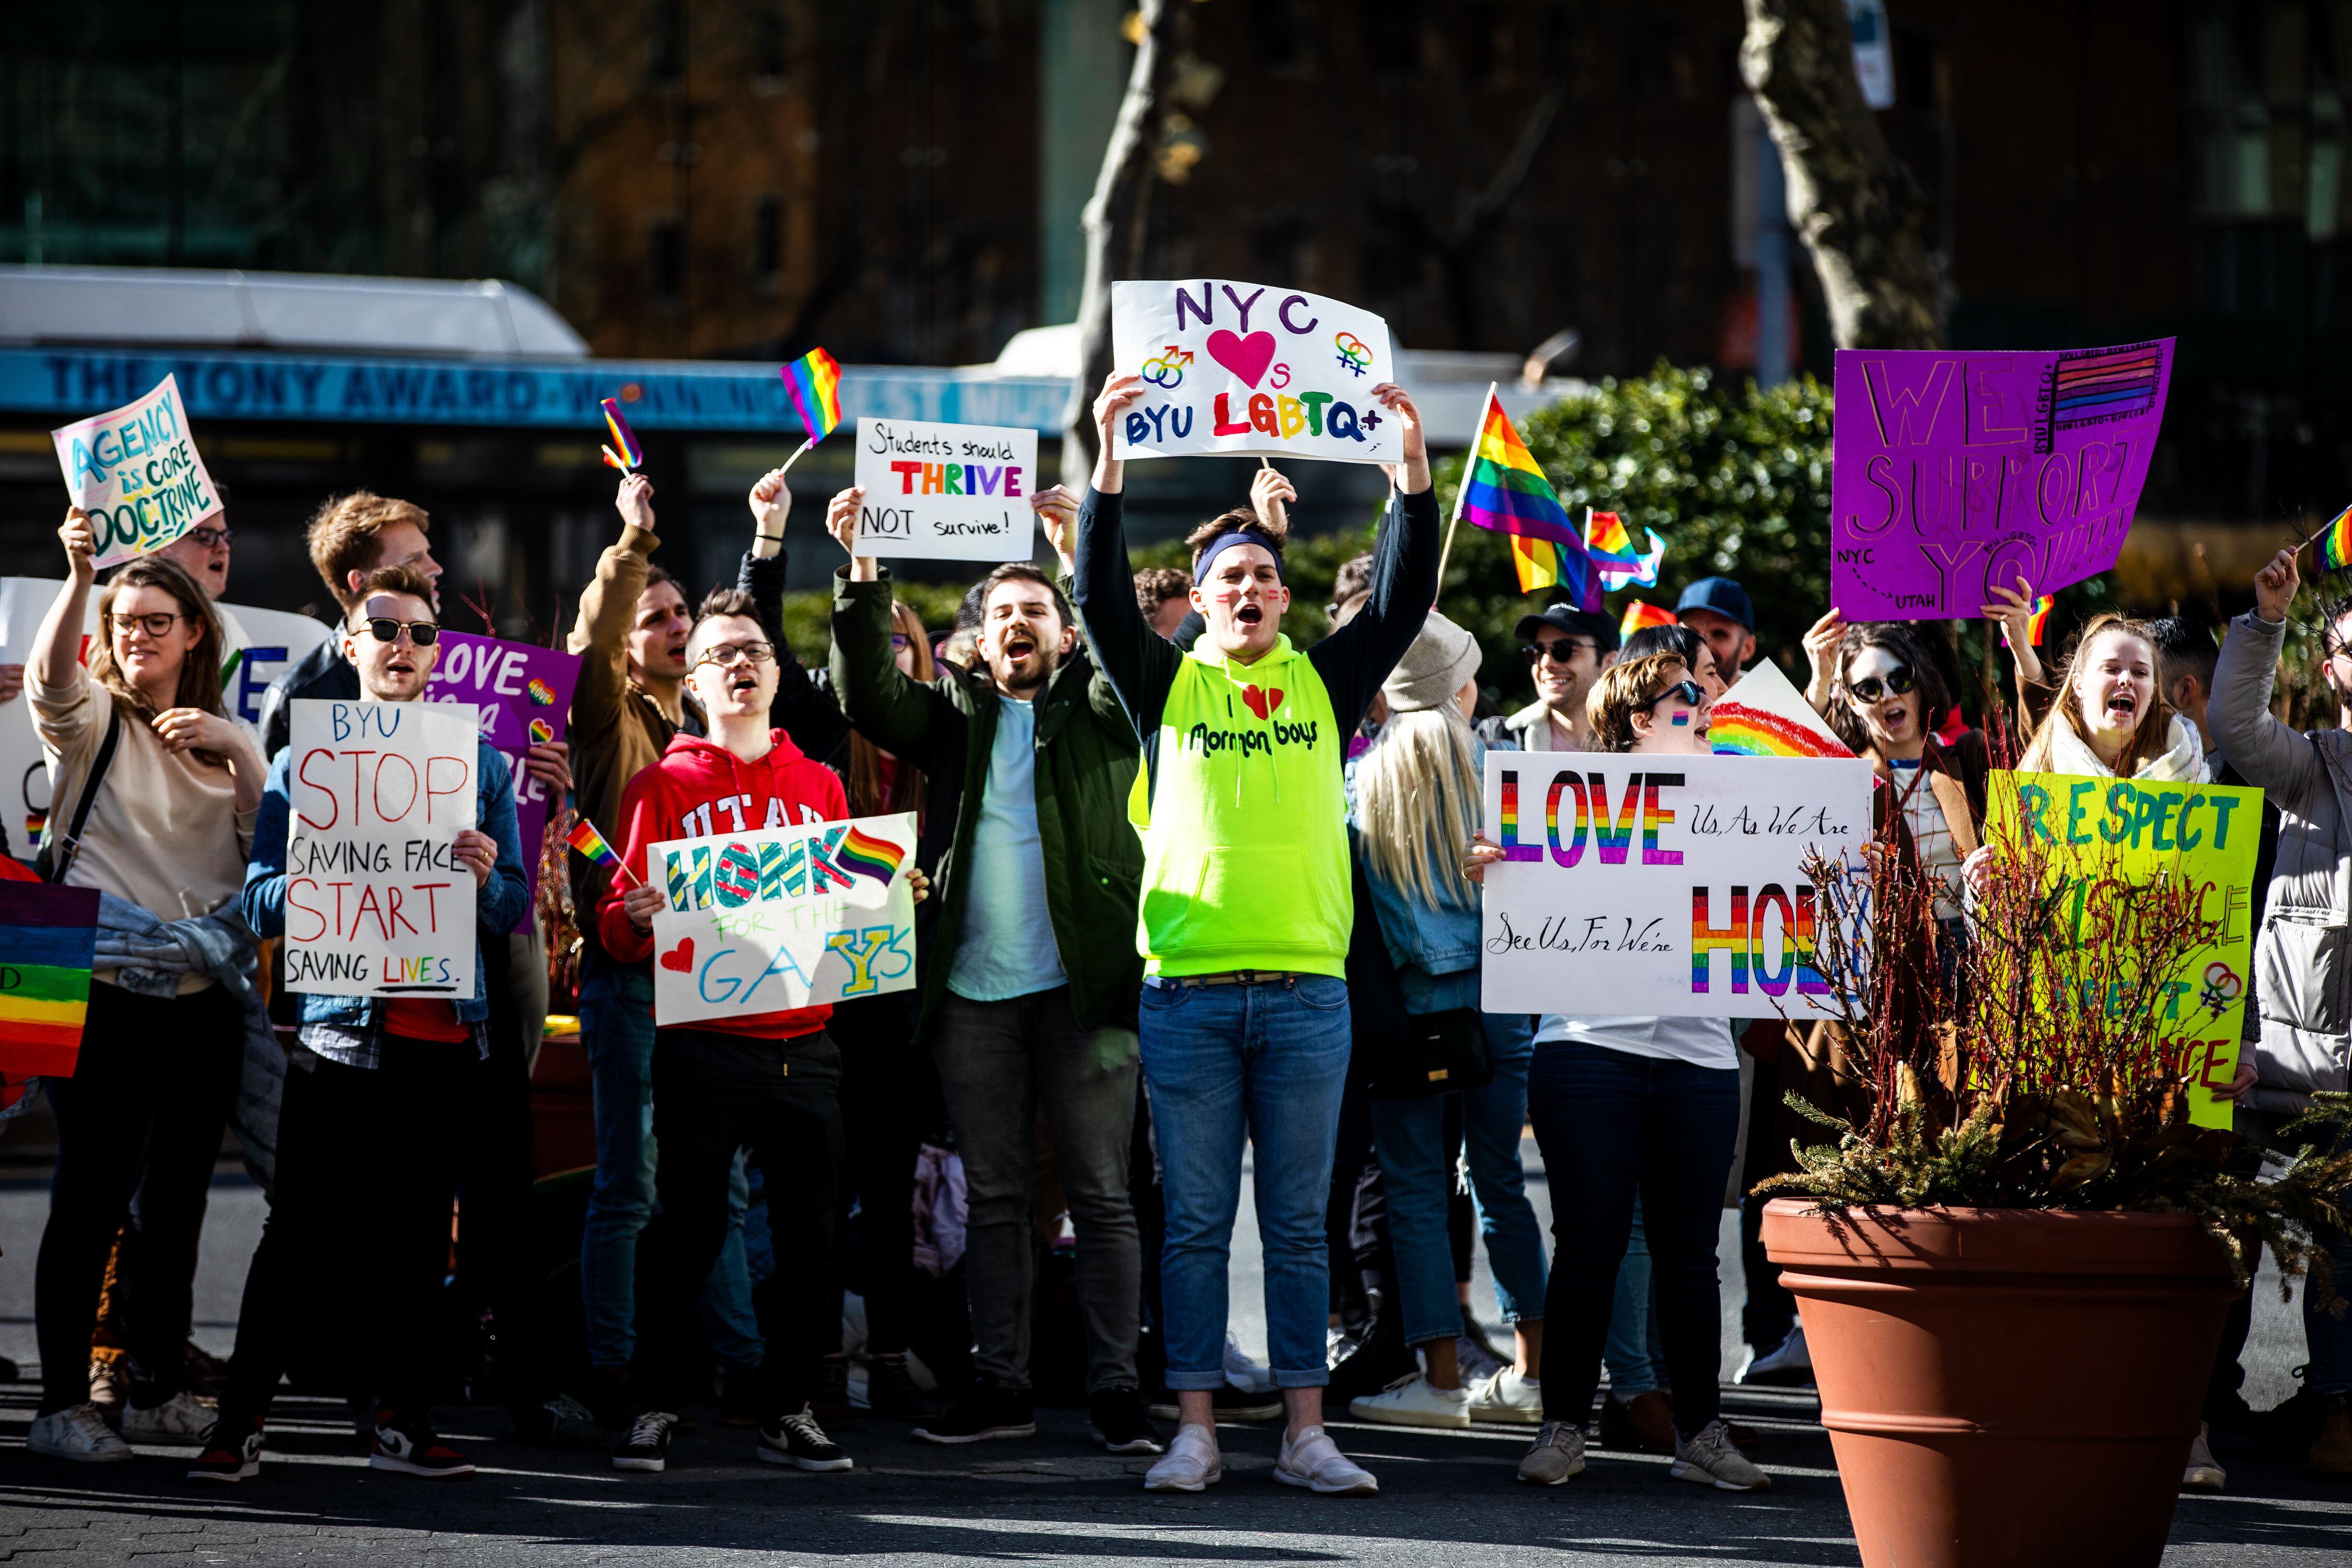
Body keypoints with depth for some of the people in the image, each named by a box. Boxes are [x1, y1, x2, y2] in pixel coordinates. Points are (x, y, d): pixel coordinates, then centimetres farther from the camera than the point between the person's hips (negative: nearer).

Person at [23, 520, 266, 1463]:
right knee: (94, 1191, -7)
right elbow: (49, 673, -20)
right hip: (102, 987, -4)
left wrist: (233, 752, -6)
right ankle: (62, 1402, -6)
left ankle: (160, 1392, 18)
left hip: (202, 995, 4)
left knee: (175, 1195, 9)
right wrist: (79, 577, -35)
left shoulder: (226, 737, 16)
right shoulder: (90, 720, 3)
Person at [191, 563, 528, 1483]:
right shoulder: (304, 760, 6)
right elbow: (261, 903, 2)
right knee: (304, 1229, -5)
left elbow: (517, 907, 10)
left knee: (418, 1233, 6)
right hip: (340, 1027, -2)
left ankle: (401, 1419, 12)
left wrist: (486, 879, -12)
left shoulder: (480, 760, 11)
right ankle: (241, 1419, -2)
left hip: (445, 1031, 2)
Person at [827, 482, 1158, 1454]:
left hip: (1084, 983, -3)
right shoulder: (956, 715, 15)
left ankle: (1115, 1388, 0)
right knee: (994, 1198, 7)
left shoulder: (1096, 710, 8)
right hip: (972, 989, 3)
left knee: (1100, 1195, -2)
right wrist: (862, 578, -12)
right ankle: (1000, 1385, 11)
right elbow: (869, 697, 1)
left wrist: (1083, 556, -24)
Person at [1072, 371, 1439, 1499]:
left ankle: (1304, 1435, 7)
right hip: (1187, 992, -1)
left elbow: (1403, 599, 2)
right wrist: (1110, 461, -14)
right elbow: (1101, 598, -5)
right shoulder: (1166, 684, 7)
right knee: (1196, 1223, 3)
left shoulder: (1325, 681, 11)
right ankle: (1195, 1433, 6)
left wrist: (1412, 468, -9)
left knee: (1298, 1225, 5)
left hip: (1306, 990, 1)